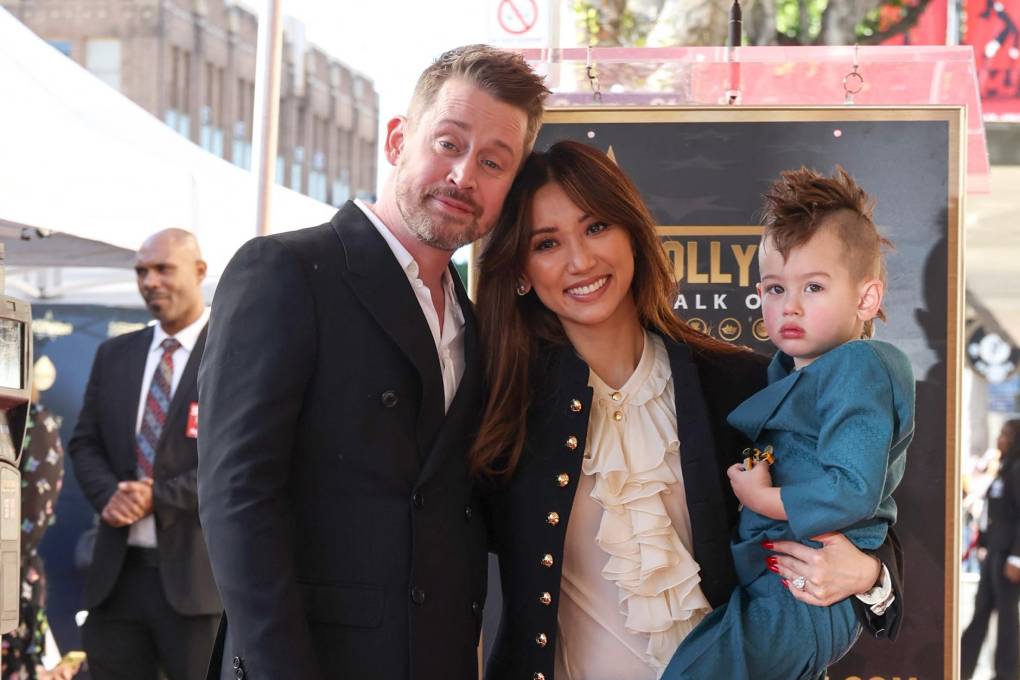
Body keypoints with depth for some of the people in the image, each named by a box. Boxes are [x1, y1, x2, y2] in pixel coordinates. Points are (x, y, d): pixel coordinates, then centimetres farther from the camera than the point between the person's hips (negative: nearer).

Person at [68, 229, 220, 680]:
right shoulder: (113, 355, 16)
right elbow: (84, 443, 15)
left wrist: (158, 498, -16)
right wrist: (108, 495, -7)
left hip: (196, 571, -5)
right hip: (117, 570, 5)